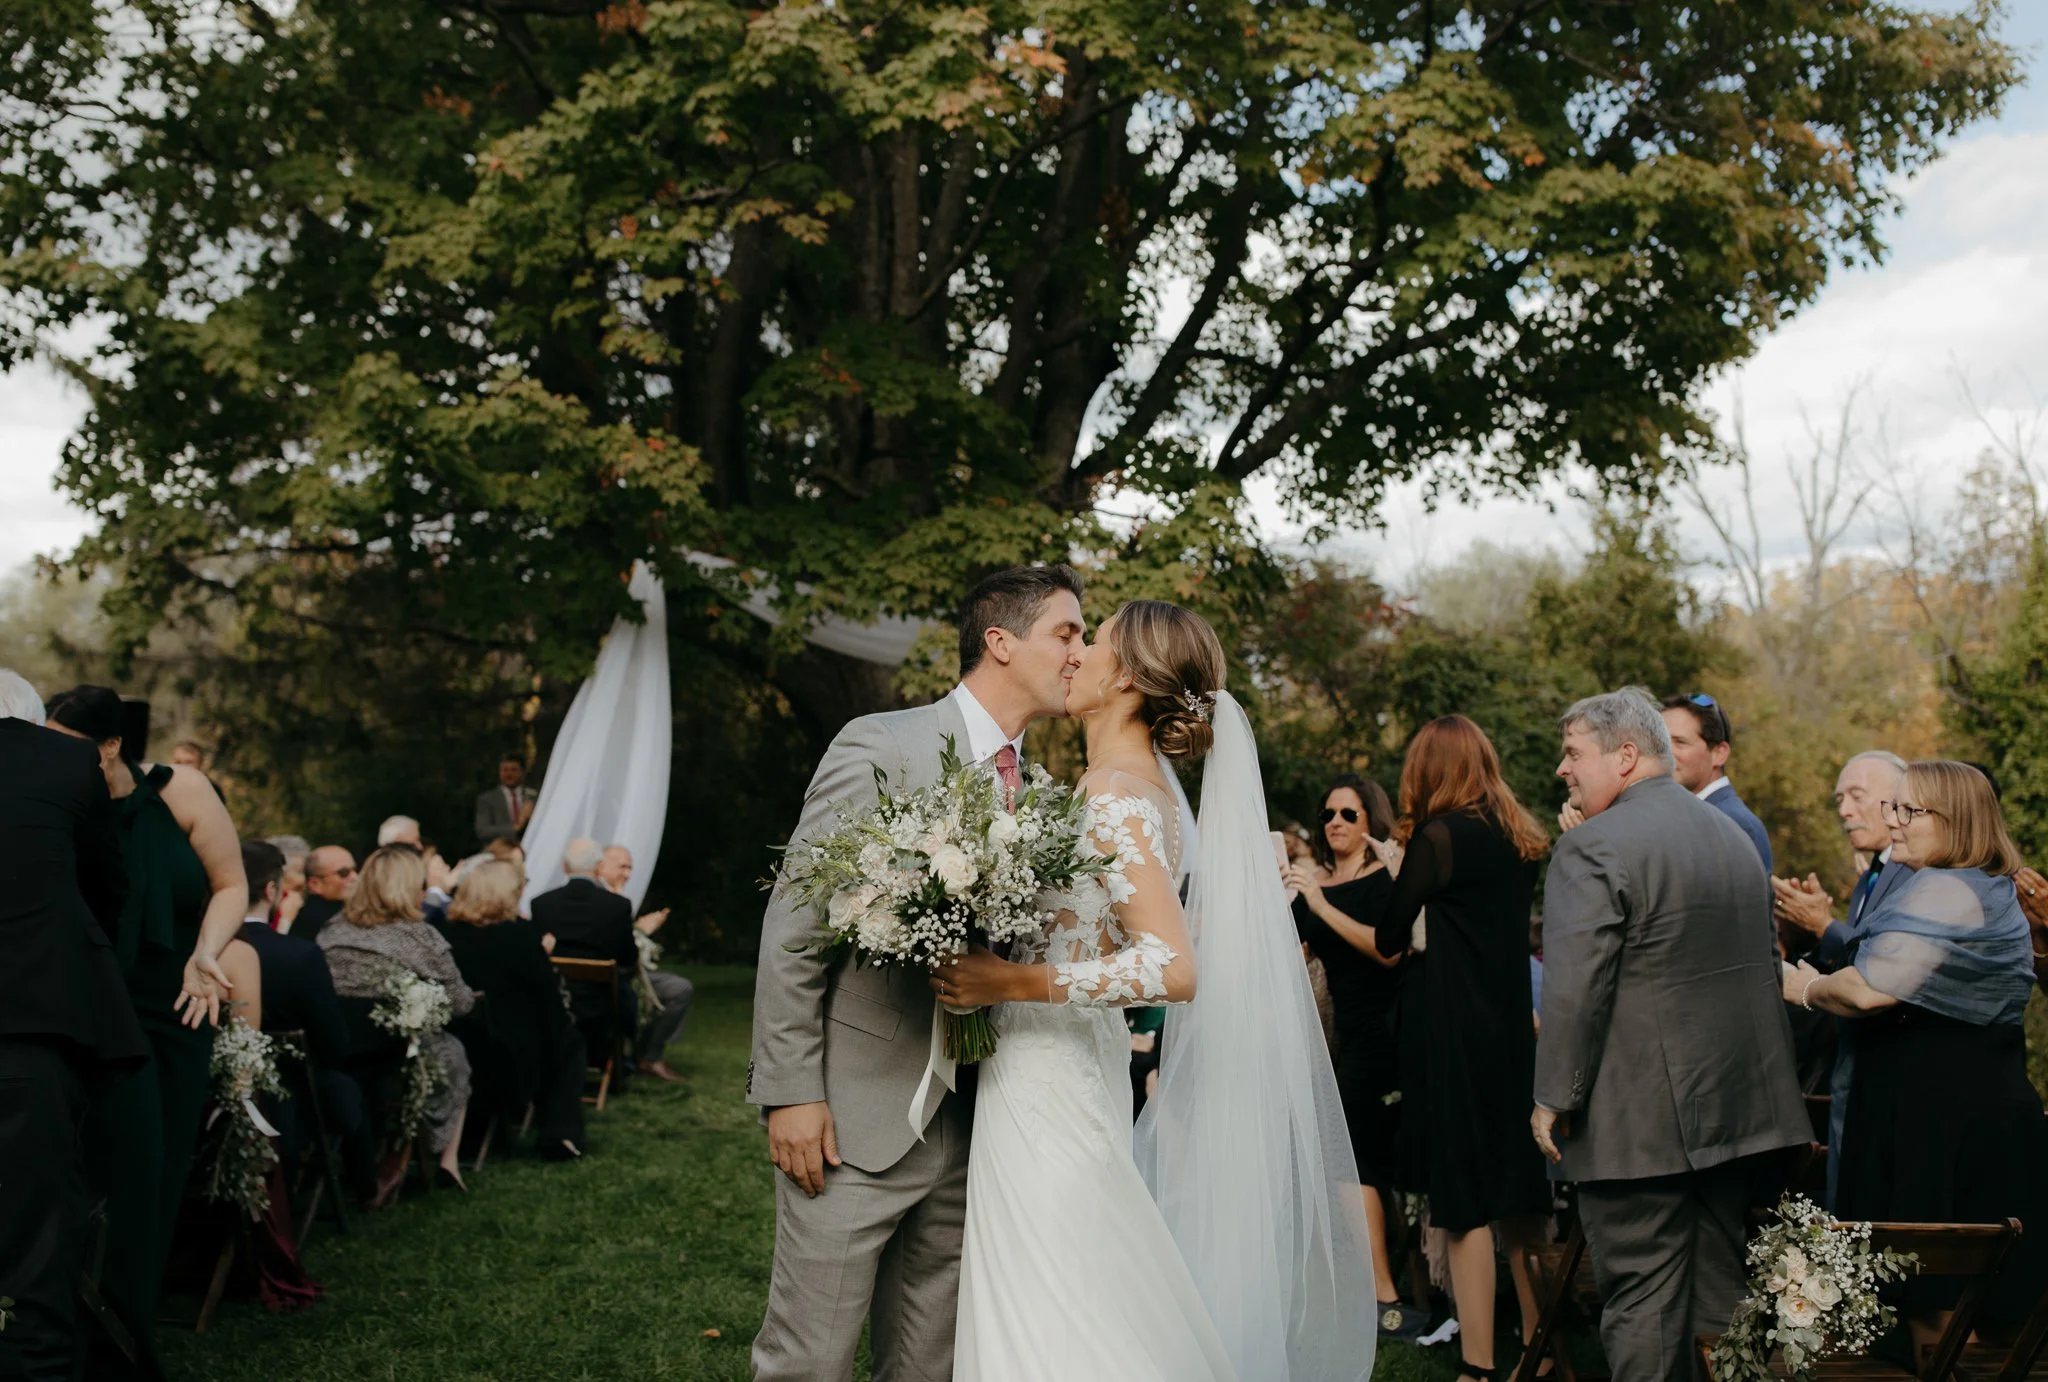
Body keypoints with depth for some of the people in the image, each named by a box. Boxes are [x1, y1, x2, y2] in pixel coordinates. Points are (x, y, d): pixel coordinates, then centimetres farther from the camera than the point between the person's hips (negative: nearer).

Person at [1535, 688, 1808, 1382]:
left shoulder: (1593, 847, -15)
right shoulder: (1734, 835, 13)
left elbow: (1574, 991, -19)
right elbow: (1768, 962, 20)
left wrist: (1554, 1099, -10)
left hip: (1642, 1119, -8)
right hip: (1740, 1105, 8)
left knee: (1643, 1301, -1)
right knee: (1723, 1285, 16)